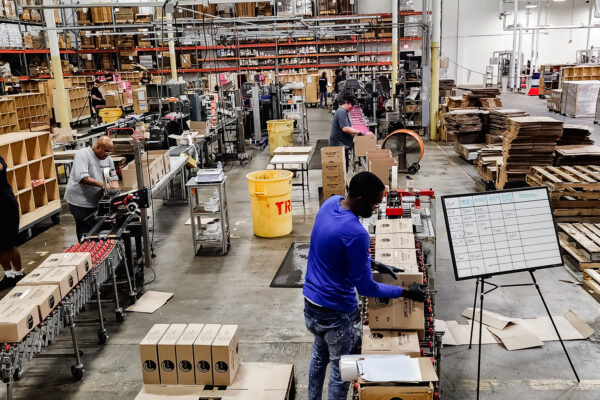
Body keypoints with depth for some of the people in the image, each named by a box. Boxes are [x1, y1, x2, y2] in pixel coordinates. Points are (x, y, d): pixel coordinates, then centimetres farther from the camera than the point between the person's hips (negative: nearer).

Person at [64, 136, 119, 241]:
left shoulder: (107, 158, 9)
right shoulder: (82, 155, -13)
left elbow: (113, 177, 15)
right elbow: (82, 177, -25)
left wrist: (115, 186, -7)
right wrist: (101, 184, -32)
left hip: (96, 202, 7)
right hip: (80, 202, -7)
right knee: (86, 232, -6)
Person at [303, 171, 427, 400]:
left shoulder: (330, 203, -5)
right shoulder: (355, 233, -31)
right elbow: (366, 288, -21)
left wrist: (373, 263, 10)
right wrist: (405, 292, -11)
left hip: (311, 303, 9)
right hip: (337, 314, -9)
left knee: (319, 356, 29)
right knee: (341, 371, 12)